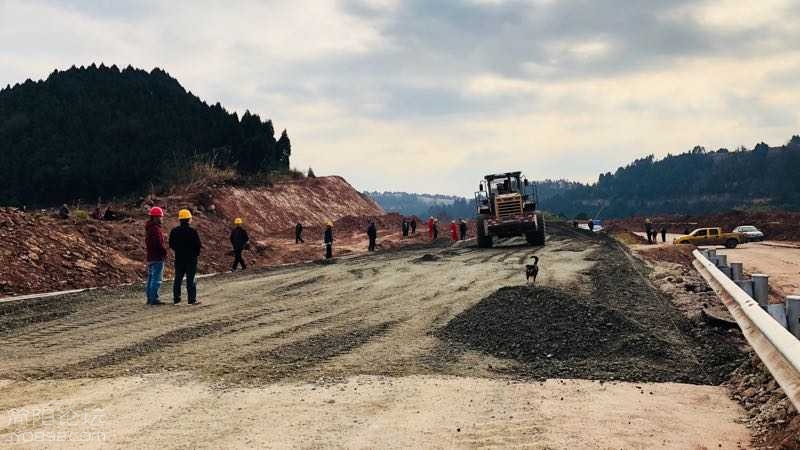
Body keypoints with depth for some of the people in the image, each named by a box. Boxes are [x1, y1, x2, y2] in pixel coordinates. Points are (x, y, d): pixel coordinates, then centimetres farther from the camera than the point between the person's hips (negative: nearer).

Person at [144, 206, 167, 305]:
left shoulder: (148, 228, 14)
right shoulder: (155, 229, -18)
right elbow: (158, 243, -24)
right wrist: (165, 250, -8)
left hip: (150, 257, 10)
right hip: (157, 257, -10)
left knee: (151, 278, 14)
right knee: (156, 279, -7)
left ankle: (150, 298, 18)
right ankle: (154, 299, -7)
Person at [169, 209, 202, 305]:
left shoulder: (174, 231, 2)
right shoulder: (192, 231, -13)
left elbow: (171, 244, 7)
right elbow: (198, 245, -11)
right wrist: (196, 253, 7)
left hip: (179, 258, 4)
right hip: (191, 259, -4)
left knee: (178, 279, 12)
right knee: (190, 279, -2)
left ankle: (176, 299, 13)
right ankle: (192, 299, -2)